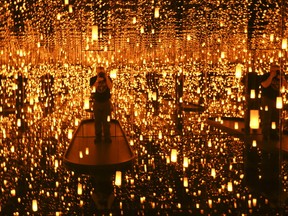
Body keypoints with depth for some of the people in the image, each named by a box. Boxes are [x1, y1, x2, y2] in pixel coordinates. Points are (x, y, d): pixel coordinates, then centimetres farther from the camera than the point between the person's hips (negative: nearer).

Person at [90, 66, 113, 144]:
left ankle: (107, 137, 10)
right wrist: (97, 80, -28)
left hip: (106, 102, 0)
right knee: (97, 121, 5)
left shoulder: (108, 78, -2)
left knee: (106, 121, 3)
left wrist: (106, 77, -23)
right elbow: (93, 89, -16)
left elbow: (110, 87, -16)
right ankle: (98, 137, 14)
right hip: (97, 102, 0)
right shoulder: (93, 79, -2)